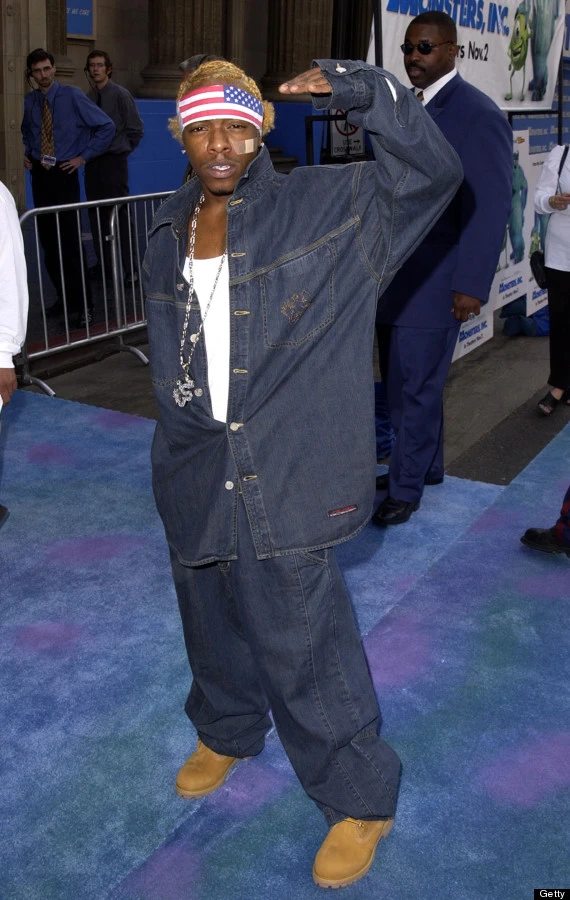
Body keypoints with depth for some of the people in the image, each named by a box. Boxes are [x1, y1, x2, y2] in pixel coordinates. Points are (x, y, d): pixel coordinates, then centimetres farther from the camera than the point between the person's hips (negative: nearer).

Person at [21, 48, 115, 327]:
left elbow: (106, 127, -7)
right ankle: (63, 296, 21)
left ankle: (83, 303, 1)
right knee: (48, 238, 8)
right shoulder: (30, 102, 6)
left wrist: (83, 157, -8)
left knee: (70, 238, -7)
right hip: (39, 175, 5)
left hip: (64, 174, -5)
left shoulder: (72, 96, -8)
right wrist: (28, 153, 10)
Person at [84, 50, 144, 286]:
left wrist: (121, 150, 1)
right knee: (96, 214, 11)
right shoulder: (88, 97, 7)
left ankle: (130, 269, -2)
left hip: (114, 161, -6)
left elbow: (135, 129, -3)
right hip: (92, 160, 6)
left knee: (120, 214, -6)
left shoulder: (120, 95, -7)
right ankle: (103, 263, 23)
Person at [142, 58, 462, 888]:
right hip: (196, 470, 5)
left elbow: (431, 172, -12)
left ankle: (361, 798, 23)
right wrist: (185, 426, 7)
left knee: (301, 640, 0)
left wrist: (361, 91, -23)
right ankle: (228, 732, 52)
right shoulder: (169, 232, 7)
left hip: (283, 475, -5)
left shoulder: (317, 209, -6)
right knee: (212, 618, 22)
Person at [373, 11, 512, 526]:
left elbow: (491, 208, -14)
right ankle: (424, 466, 33)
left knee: (415, 389, 2)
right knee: (400, 383, 15)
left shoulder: (478, 115, -10)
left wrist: (471, 285, -17)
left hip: (434, 284, -7)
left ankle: (407, 488, 17)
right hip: (392, 277, 7)